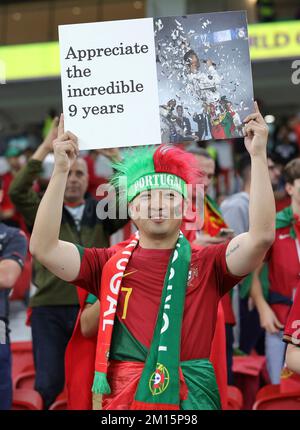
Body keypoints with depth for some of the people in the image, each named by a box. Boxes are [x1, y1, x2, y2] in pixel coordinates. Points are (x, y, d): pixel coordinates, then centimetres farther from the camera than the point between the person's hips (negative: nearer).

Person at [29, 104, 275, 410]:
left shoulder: (207, 265, 1)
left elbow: (261, 235, -13)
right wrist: (61, 170, -13)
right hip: (122, 399, 0)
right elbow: (44, 248, -9)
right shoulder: (109, 265, 2)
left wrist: (258, 155, -15)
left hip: (191, 398, 0)